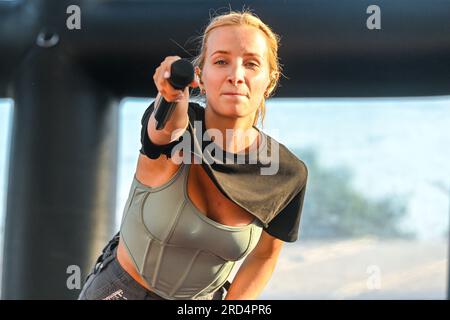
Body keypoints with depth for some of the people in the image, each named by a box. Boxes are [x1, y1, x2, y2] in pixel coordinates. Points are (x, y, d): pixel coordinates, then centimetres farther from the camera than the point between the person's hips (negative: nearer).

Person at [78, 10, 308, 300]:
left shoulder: (288, 175, -18)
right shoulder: (164, 122, -25)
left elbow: (265, 255, -3)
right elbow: (166, 129, -49)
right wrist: (173, 101, -69)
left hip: (205, 298, 1)